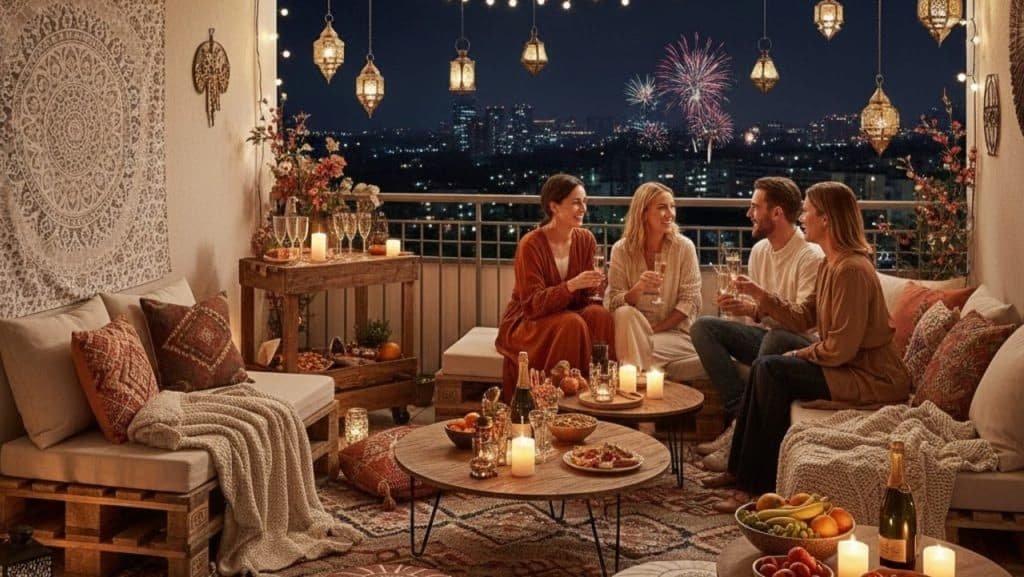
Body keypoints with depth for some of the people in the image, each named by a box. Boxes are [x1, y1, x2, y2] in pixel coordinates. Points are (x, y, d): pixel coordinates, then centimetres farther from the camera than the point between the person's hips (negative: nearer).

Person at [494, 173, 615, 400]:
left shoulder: (586, 239, -2)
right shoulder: (531, 244, -19)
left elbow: (582, 297, 2)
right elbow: (533, 304, -23)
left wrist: (593, 286, -22)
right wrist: (572, 285, -37)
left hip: (567, 312, 5)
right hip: (527, 322, -5)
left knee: (599, 314, -25)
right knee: (572, 324, -33)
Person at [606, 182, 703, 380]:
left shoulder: (684, 247, -3)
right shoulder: (622, 249, -3)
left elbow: (690, 301, -5)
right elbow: (614, 303, -5)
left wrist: (655, 329, -14)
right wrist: (637, 289, -27)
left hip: (675, 332, 0)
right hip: (633, 332, 0)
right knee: (625, 314, -30)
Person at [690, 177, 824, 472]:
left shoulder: (811, 256, -16)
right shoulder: (759, 250, 9)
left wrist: (755, 311, -33)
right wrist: (738, 303, -7)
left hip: (800, 344, -8)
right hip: (766, 336, 8)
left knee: (775, 338, -40)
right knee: (703, 327, -11)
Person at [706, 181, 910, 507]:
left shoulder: (851, 270, -22)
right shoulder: (829, 265, 10)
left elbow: (841, 348, -24)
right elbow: (804, 318, 13)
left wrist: (797, 355, -9)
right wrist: (759, 294, 5)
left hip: (871, 379, -10)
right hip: (849, 368, 10)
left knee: (772, 369, -18)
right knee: (765, 367, 6)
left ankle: (763, 486, -9)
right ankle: (741, 470, 11)